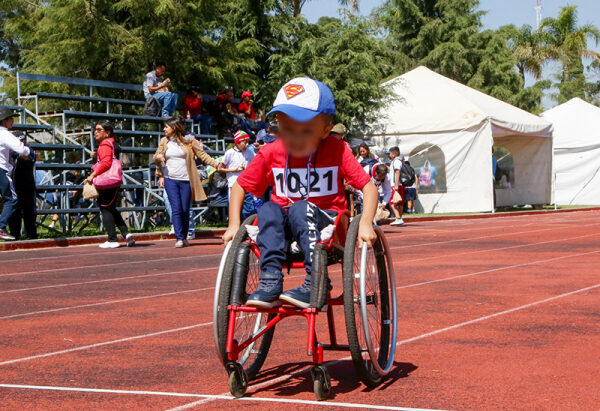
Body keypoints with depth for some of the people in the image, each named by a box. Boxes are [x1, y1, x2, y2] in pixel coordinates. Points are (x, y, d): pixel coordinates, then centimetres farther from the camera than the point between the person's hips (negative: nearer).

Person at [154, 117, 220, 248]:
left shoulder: (188, 140, 3)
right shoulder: (164, 141, 11)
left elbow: (202, 155, 5)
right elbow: (156, 157, 20)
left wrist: (216, 164, -5)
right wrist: (158, 157, -2)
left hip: (186, 180, -1)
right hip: (170, 180, 1)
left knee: (185, 210, 2)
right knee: (176, 209, -10)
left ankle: (184, 237, 15)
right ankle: (179, 238, -10)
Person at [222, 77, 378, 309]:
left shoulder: (337, 151, -9)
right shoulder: (271, 154, -3)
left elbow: (368, 187, -10)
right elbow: (239, 187, 7)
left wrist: (365, 224, -24)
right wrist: (234, 225, -4)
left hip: (326, 221, -3)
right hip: (285, 229, 3)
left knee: (300, 208, -33)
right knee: (269, 210, -28)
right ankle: (270, 282, -34)